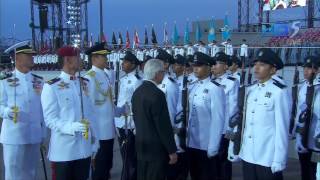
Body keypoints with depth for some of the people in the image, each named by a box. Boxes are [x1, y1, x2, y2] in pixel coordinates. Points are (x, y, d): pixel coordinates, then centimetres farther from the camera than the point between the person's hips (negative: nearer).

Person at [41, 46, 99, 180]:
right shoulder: (51, 87, -8)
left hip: (84, 149, 5)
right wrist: (71, 127, -27)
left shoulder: (85, 84, 11)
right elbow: (50, 119, -12)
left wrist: (94, 140, 11)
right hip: (63, 151, -5)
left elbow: (91, 115, 12)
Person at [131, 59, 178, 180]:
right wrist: (172, 150, -13)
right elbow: (164, 126, -19)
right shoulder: (157, 94, -20)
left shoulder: (137, 92, 6)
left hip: (141, 146, 8)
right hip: (156, 148, -8)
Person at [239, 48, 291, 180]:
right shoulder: (250, 90, 6)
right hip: (247, 156, 6)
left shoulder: (279, 92, -12)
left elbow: (282, 128, -12)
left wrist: (279, 161, -12)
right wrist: (241, 149, 10)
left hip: (268, 159, -5)